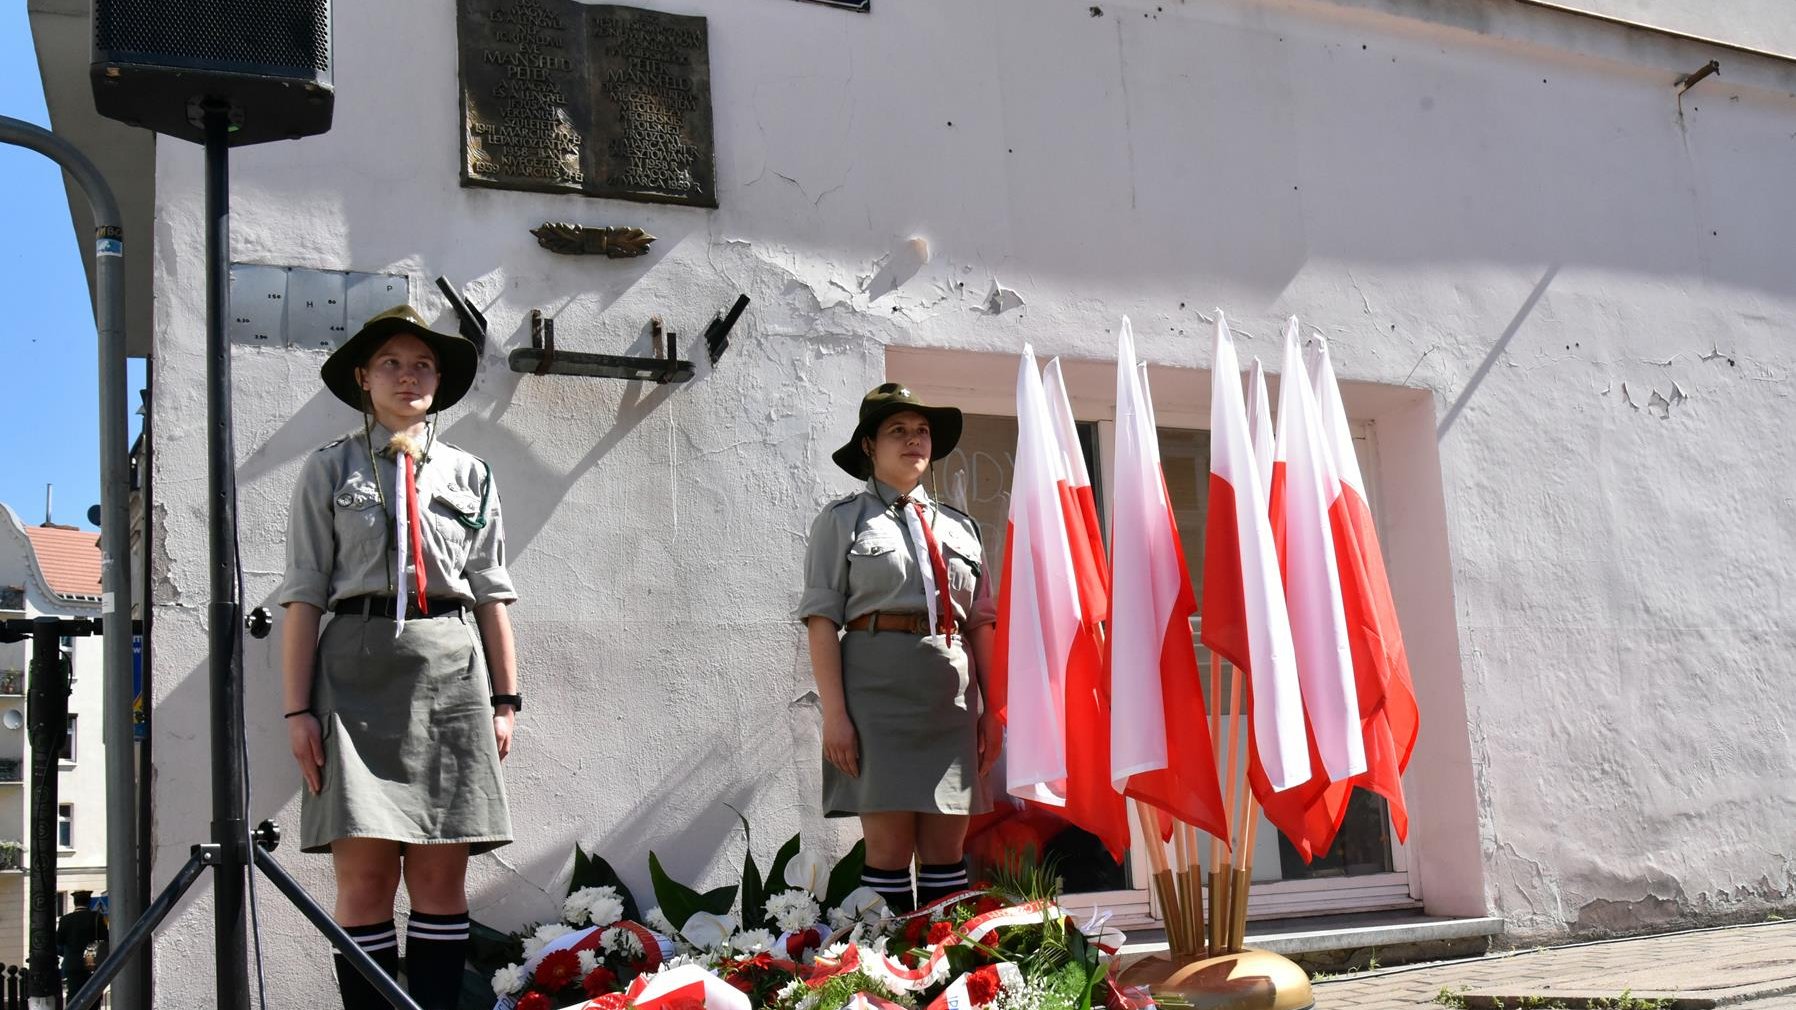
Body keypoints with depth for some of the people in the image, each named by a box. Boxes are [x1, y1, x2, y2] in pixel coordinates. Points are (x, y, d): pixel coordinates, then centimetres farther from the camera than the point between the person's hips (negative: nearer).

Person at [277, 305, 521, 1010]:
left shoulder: (470, 474, 16)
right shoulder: (330, 470, 10)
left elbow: (491, 594, 14)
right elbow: (304, 596, 4)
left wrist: (504, 699, 8)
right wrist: (297, 709, -4)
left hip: (450, 671, 2)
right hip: (358, 668, -2)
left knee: (441, 879, 0)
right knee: (365, 878, -7)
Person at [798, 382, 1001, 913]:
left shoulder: (958, 526, 19)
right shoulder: (843, 520, 7)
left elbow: (981, 623, 17)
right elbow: (822, 619, -2)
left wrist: (994, 708, 8)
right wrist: (834, 712, -12)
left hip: (951, 695, 4)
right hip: (877, 687, -4)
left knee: (947, 847, 3)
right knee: (890, 846, -6)